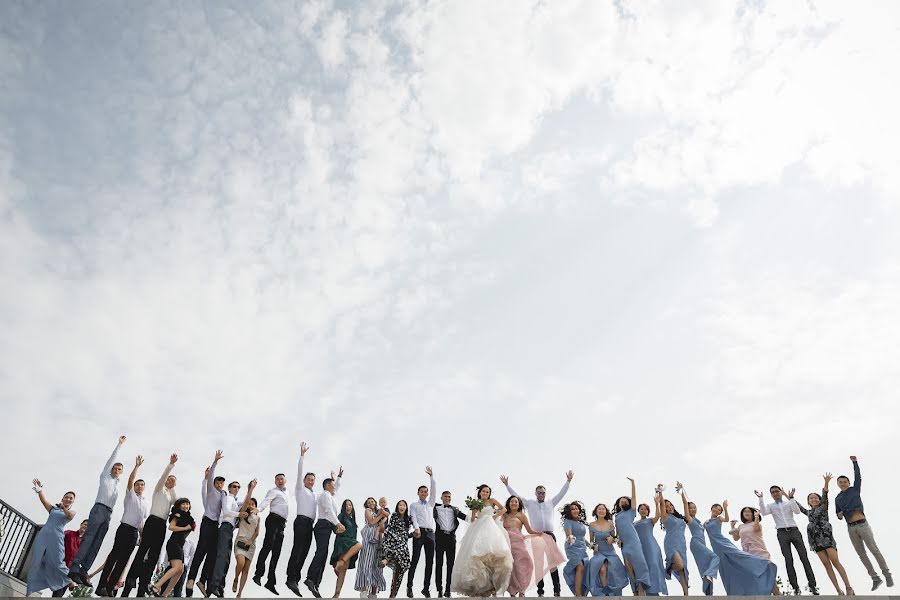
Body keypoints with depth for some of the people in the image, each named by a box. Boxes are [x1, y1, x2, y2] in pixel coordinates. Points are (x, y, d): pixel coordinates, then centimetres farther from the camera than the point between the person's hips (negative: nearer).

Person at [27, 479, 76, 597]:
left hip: (56, 538, -2)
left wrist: (64, 508, -33)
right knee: (36, 562, -2)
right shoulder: (53, 507, 17)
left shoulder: (71, 512, 14)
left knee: (57, 563, -8)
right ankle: (28, 592, 0)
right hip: (43, 535, 2)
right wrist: (39, 491, -24)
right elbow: (44, 500, -3)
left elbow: (70, 516, -12)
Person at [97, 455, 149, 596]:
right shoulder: (130, 495, 6)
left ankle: (110, 587, 5)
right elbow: (130, 480, -11)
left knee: (123, 559, 2)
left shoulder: (146, 503, 21)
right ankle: (101, 586, -15)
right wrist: (137, 466, -21)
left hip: (135, 532, 6)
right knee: (115, 555, -14)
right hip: (125, 528, -6)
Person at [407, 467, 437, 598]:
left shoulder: (430, 504, 23)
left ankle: (426, 587, 5)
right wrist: (417, 528, -22)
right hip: (419, 532, -4)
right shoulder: (414, 505, 12)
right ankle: (409, 587, -4)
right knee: (415, 560, -7)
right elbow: (413, 517, -4)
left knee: (430, 561, 0)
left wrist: (431, 476, 6)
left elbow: (433, 490, 14)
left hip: (430, 533, 4)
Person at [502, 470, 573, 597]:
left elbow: (562, 493, 11)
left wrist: (568, 481, 3)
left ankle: (556, 590, 0)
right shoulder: (530, 503, 11)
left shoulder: (551, 503, 15)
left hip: (550, 535, 1)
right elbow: (515, 495, 8)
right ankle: (540, 590, 6)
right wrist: (507, 485, 2)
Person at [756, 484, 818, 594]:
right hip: (782, 533, 0)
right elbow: (763, 513, -8)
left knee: (804, 557, -4)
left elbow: (797, 511, -6)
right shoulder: (770, 506, 12)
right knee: (788, 560, -4)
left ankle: (812, 585, -1)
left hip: (794, 530, 0)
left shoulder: (789, 503, 13)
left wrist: (791, 498, -12)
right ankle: (795, 587, -3)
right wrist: (760, 498, -13)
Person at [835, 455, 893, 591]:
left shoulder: (855, 489, 5)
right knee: (861, 554, 5)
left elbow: (858, 477, -8)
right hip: (851, 528, 4)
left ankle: (887, 575, 3)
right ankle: (875, 578, 11)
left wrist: (855, 462, -14)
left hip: (862, 525, -4)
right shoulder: (837, 498, 13)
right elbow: (838, 514, 20)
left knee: (874, 550, -6)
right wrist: (839, 515, -3)